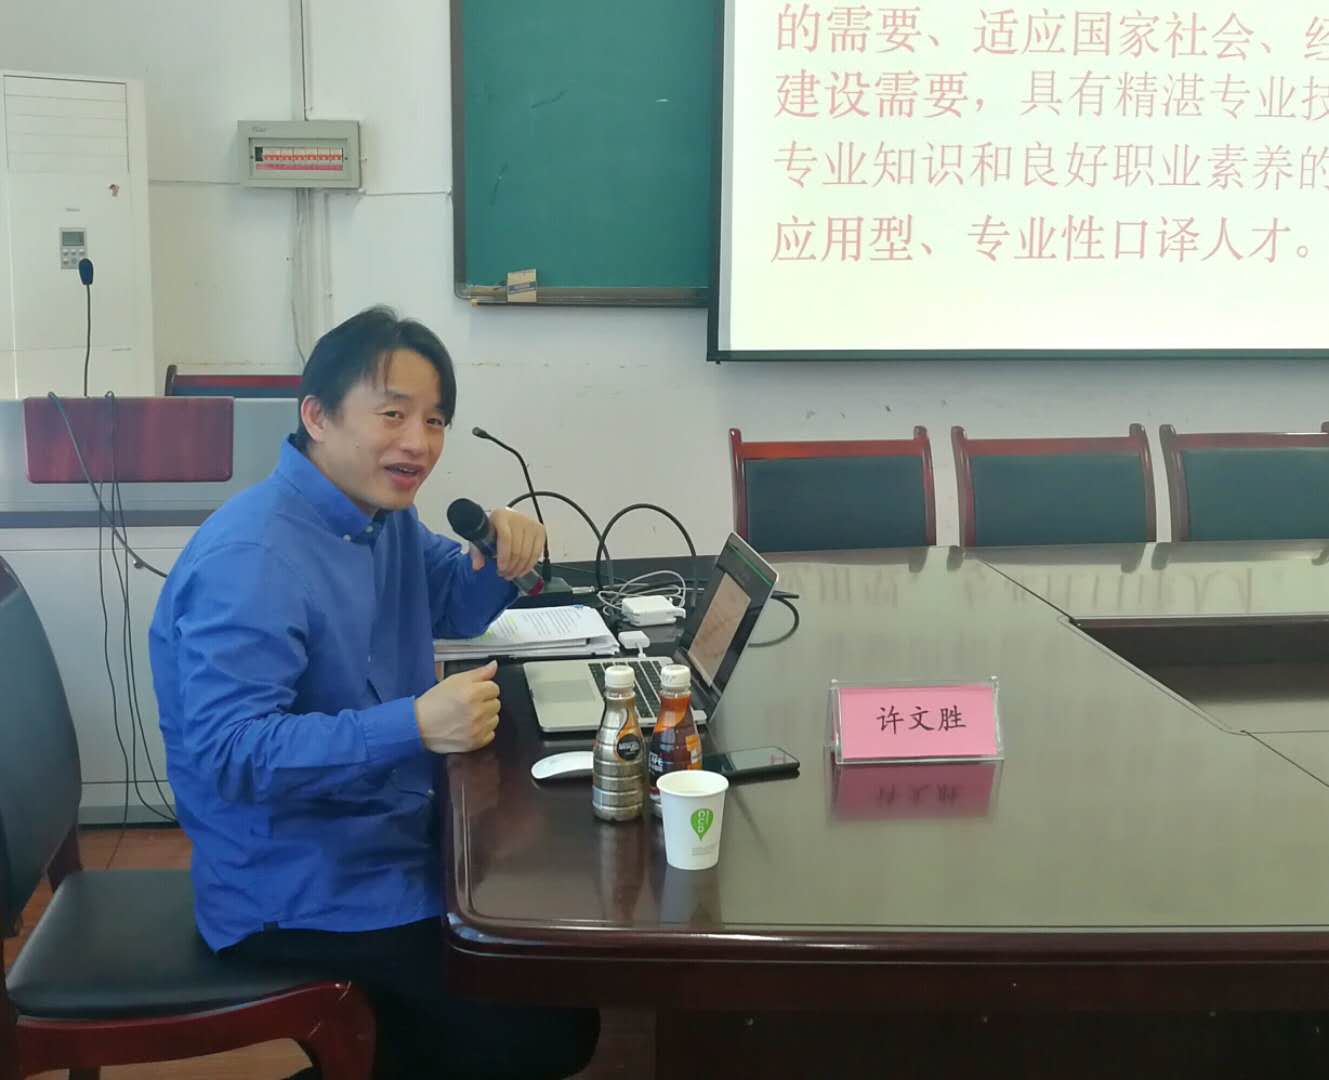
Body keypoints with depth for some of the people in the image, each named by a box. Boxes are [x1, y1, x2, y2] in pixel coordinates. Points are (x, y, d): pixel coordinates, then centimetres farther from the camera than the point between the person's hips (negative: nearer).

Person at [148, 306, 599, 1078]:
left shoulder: (381, 511, 4)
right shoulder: (249, 562, -26)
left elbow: (451, 607, 19)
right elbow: (229, 753, -32)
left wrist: (501, 560, -5)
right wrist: (414, 725, -42)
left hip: (394, 836, 9)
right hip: (304, 889, -9)